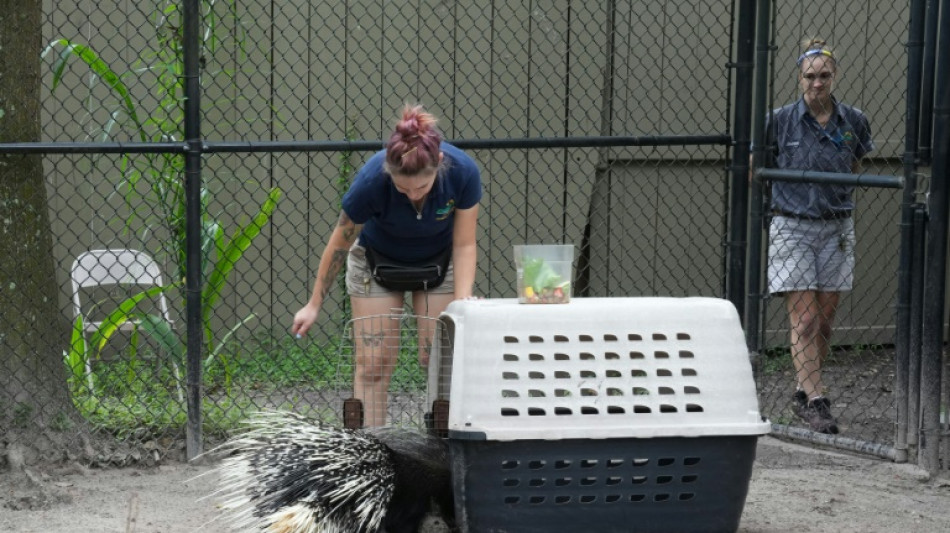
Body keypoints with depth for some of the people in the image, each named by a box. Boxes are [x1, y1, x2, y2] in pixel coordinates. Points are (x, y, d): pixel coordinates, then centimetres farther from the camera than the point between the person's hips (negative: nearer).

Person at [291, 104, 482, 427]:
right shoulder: (371, 180, -36)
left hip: (438, 262, 1)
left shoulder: (463, 172, -33)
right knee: (373, 364, -6)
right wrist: (314, 305, -8)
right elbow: (339, 244, -17)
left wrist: (462, 302, -30)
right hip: (377, 262, -1)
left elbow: (464, 245, -18)